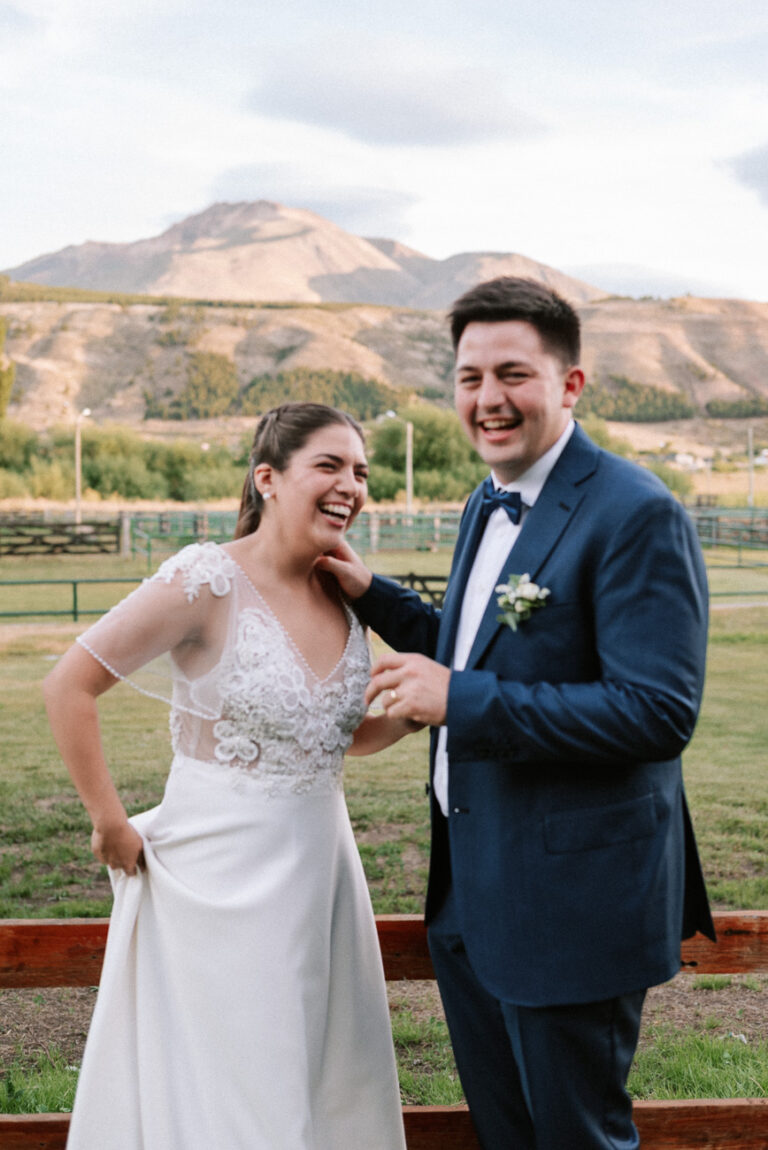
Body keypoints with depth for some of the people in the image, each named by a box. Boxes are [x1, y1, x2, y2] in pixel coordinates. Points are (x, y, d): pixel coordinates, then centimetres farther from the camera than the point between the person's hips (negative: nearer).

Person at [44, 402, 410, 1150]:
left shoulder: (341, 595, 3)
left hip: (319, 864, 7)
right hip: (224, 878, -6)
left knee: (329, 1085, 18)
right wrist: (110, 825, -12)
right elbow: (68, 687, -16)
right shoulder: (209, 581, -18)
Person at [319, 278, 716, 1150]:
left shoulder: (635, 514, -19)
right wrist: (369, 593, 7)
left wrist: (460, 701, -26)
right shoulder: (486, 505, 9)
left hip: (572, 897, -8)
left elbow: (659, 713, -26)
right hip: (470, 889, 9)